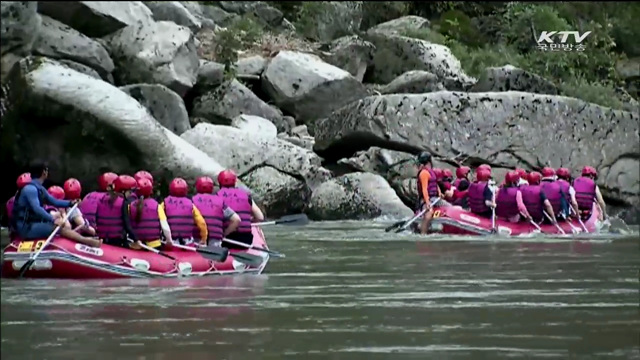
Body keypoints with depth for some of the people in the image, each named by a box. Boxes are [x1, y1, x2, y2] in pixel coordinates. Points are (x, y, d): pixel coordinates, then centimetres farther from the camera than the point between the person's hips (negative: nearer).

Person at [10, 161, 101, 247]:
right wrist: (53, 220, -33)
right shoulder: (30, 189, -17)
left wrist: (70, 203, 5)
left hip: (33, 224, 11)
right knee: (59, 227, -21)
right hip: (26, 227, -11)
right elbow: (37, 208, -29)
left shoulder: (39, 188, 16)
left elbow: (54, 201, 19)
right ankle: (86, 241, -28)